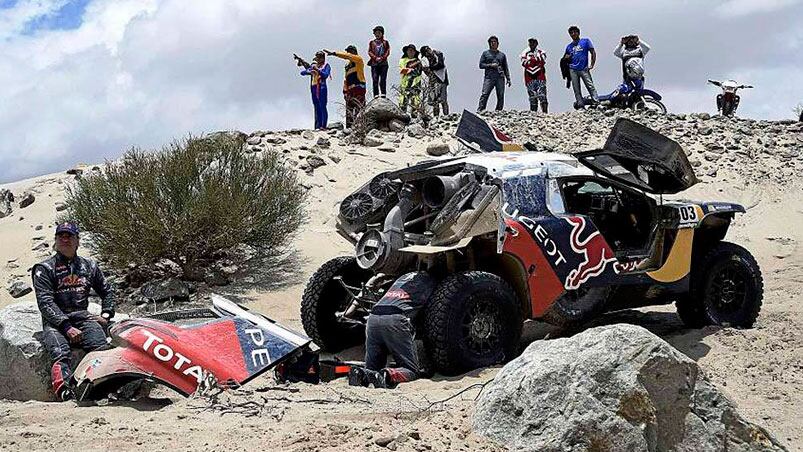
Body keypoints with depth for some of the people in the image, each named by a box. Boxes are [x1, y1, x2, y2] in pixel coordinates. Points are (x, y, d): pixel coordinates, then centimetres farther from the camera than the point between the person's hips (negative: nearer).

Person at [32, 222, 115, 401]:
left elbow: (107, 291, 34)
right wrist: (67, 327, -17)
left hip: (82, 317, 3)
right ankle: (64, 390, -54)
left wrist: (106, 314, 13)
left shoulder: (89, 266, 22)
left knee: (100, 346, -30)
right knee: (61, 353, -33)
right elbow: (45, 302, -4)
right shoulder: (44, 269, 9)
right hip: (55, 321, -3)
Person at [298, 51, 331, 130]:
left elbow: (325, 75, -10)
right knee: (316, 108, 5)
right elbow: (302, 72, 12)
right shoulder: (313, 66, 18)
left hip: (322, 88, -5)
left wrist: (317, 70, -20)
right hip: (313, 88, 6)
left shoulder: (326, 66, 6)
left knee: (322, 107, -10)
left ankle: (323, 126, -13)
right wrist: (309, 71, -7)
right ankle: (317, 126, 6)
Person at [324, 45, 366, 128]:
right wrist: (345, 90, 15)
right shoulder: (348, 64, 23)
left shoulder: (358, 59, -1)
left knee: (358, 109, -15)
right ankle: (349, 127, 7)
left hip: (358, 88, -8)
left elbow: (347, 56, -17)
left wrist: (334, 53, -20)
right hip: (350, 89, 8)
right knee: (349, 110, 6)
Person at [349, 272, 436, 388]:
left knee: (372, 367, 16)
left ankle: (360, 374, -17)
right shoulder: (429, 281, 18)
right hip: (395, 320, -6)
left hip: (373, 319, 6)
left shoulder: (403, 277, 35)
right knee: (412, 370, 1)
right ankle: (389, 375, -28)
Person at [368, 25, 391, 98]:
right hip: (374, 63, 1)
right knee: (375, 80, -7)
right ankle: (376, 95, -9)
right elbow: (369, 52, 7)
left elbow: (388, 52, 6)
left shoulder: (385, 42, 15)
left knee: (383, 79, -7)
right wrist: (375, 58, -9)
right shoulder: (372, 43, 17)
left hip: (383, 63, -1)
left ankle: (383, 94, -8)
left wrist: (382, 58, -10)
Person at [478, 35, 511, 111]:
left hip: (500, 78, 2)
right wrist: (490, 65, -7)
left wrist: (508, 79, 8)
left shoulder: (502, 55, 20)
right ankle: (480, 111, -20)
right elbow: (481, 65, 7)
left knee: (501, 96, -3)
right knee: (484, 94, -16)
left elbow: (506, 68, 18)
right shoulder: (485, 53, 15)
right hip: (489, 77, -2)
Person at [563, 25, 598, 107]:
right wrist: (566, 58, 1)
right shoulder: (569, 46, 18)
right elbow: (567, 60, 25)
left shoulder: (585, 41, 9)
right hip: (573, 70, 4)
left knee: (590, 86, -12)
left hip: (584, 69, -4)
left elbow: (593, 53, 5)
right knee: (576, 90, 0)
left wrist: (592, 65, -6)